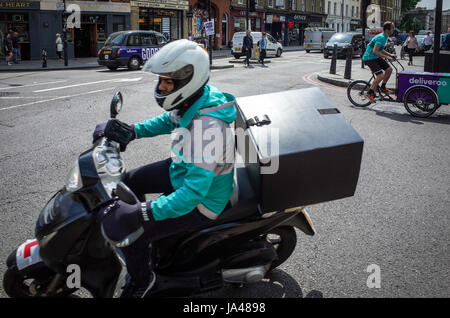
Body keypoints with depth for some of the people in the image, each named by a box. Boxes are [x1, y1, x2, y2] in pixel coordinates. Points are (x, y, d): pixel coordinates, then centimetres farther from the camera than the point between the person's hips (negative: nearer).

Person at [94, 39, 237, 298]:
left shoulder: (207, 127, -38)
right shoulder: (195, 101, -8)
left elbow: (194, 191, -39)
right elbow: (170, 120, 15)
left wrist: (142, 214, -41)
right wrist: (133, 130, 1)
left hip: (202, 202, -10)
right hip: (183, 170, 10)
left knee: (127, 233, -14)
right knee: (130, 181, 22)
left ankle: (141, 280, 17)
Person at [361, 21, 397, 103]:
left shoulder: (385, 37, 10)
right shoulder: (381, 38, -22)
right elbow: (375, 51, -26)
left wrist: (390, 54, 11)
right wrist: (387, 57, -21)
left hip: (376, 57, 10)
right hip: (369, 58, -10)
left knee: (389, 69, 5)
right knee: (380, 75, -18)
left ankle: (383, 88, 19)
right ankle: (370, 93, -7)